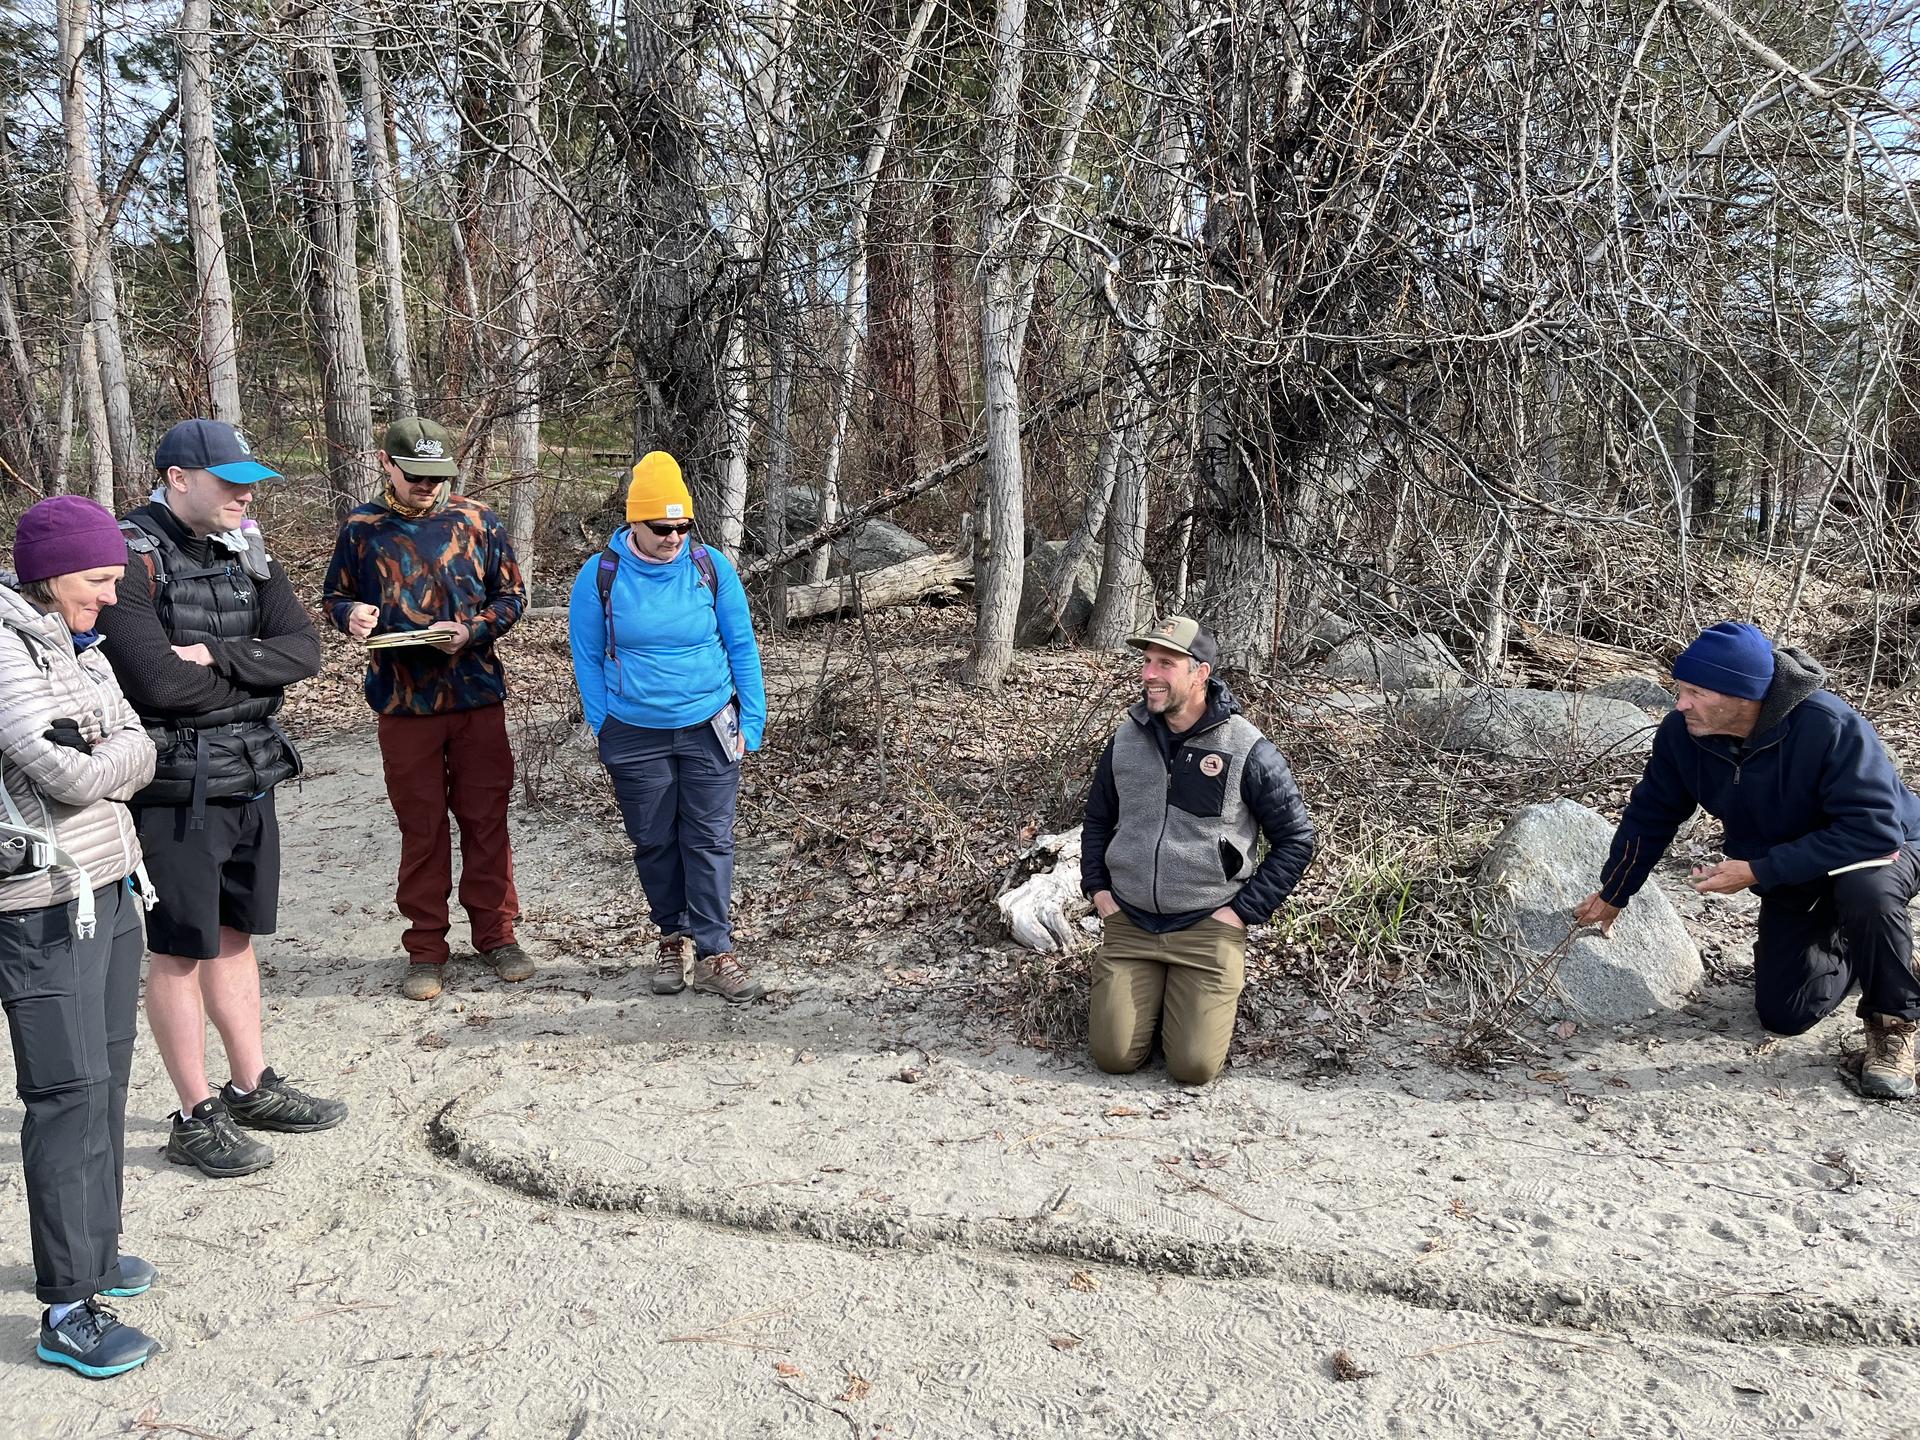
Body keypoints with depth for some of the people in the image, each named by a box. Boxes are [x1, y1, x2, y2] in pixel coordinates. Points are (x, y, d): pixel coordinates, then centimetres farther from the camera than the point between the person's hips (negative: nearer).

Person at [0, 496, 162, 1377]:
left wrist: (93, 764, -12)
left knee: (107, 1080, 14)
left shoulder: (76, 643, 11)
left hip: (108, 889, 8)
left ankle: (93, 1249, 30)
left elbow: (139, 753, 5)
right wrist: (109, 759, -2)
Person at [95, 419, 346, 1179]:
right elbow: (159, 681, -24)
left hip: (250, 777, 7)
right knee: (180, 951, 4)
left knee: (235, 935, 17)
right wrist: (254, 680, -9)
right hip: (175, 789, -7)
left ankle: (252, 1087, 30)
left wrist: (217, 655, -17)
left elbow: (303, 649, -2)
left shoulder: (246, 552, 7)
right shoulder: (131, 555, -14)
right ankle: (196, 1117, 15)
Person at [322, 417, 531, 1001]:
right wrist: (350, 614, -11)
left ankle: (496, 933, 20)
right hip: (402, 700, 0)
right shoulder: (362, 528, 2)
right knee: (420, 826, 7)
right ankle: (425, 948, 19)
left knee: (486, 818, 6)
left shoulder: (477, 521, 2)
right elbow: (336, 595, 12)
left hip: (477, 694, 0)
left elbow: (511, 594, 5)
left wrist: (472, 630, -13)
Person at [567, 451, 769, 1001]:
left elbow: (742, 647, 3)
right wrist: (604, 730, 0)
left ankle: (714, 954, 6)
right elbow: (587, 659, 3)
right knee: (654, 843, 11)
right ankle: (673, 937, 28)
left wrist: (751, 721, 0)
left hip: (709, 728, 0)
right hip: (636, 737, 0)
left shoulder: (711, 568, -4)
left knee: (709, 840, 0)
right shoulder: (600, 576, -6)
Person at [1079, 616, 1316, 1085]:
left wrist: (1243, 911, -8)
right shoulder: (1126, 739, 3)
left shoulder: (1246, 748, -10)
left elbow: (1296, 839, -3)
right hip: (1128, 923, 3)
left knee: (1195, 1066, -10)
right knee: (1113, 1056, -6)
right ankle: (1149, 991, 25)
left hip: (1208, 928, -3)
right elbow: (1097, 818, 18)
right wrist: (1097, 888, 6)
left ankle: (1215, 992, 22)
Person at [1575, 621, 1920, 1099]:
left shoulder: (1831, 726, -36)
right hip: (1789, 877, 5)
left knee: (1866, 890, -41)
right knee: (1783, 1015, 1)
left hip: (1881, 848, -5)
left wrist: (1759, 871, -38)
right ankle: (1847, 946, 33)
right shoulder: (1681, 733, -20)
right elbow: (1650, 815, -4)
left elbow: (1876, 827, -39)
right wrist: (1613, 894, 6)